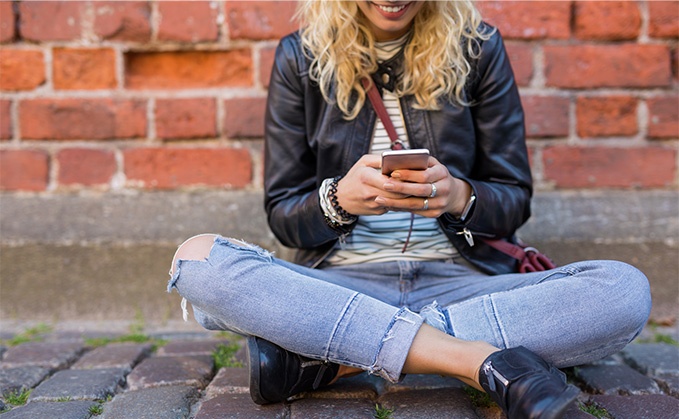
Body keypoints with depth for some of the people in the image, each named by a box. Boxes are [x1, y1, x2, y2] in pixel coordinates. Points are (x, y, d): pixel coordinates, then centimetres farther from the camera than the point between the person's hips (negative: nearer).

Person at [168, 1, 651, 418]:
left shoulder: (477, 48, 5)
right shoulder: (302, 57, 4)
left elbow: (515, 200, 6)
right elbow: (282, 214, 5)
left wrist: (458, 196, -18)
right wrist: (339, 199, -19)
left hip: (460, 280, 1)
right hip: (340, 280, 0)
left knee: (626, 290, -26)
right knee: (197, 261, -28)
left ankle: (326, 356, -27)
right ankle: (475, 357, -29)